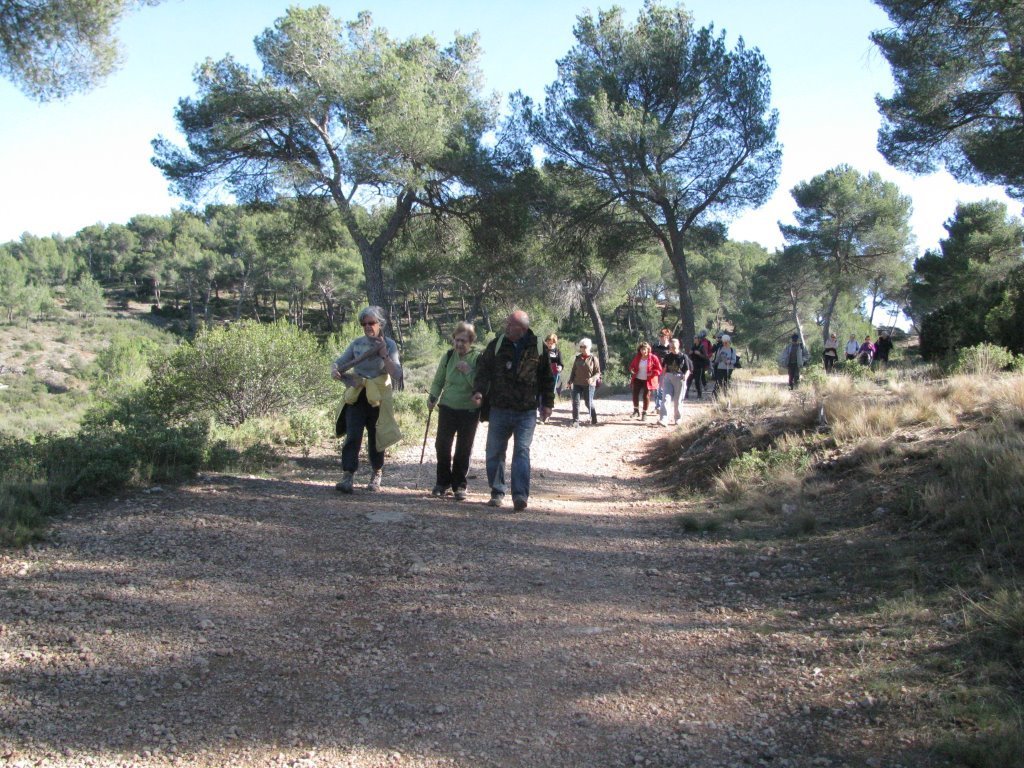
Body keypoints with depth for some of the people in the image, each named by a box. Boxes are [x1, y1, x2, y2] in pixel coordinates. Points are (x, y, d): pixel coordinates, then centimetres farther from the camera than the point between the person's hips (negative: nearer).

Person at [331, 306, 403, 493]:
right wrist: (334, 370, -18)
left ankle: (377, 474, 27)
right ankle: (347, 476, -13)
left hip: (378, 398, -1)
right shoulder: (357, 343, 4)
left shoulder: (389, 344, -4)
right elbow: (339, 361, 5)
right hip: (357, 396, 1)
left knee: (375, 438, 9)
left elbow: (397, 375, -12)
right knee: (352, 436, -11)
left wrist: (384, 355, -23)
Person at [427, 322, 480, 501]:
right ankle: (442, 482, 19)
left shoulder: (478, 358, -7)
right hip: (447, 408, 3)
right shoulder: (448, 356, 1)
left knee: (463, 450, 3)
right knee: (442, 445, 3)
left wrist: (468, 371, -22)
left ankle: (459, 486, 15)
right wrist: (433, 397, -1)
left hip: (469, 411, -3)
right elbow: (438, 381, 11)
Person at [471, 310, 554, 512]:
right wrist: (479, 391, -13)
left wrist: (548, 403, 7)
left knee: (522, 452, -9)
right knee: (494, 452, 7)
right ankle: (497, 493, 21)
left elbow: (547, 377, 8)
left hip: (526, 412, -2)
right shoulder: (496, 345, 1)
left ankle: (520, 495, -10)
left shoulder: (538, 348, 0)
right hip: (499, 410, 2)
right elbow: (483, 369, 3)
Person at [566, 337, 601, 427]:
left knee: (589, 403, 3)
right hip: (577, 384, 4)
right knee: (575, 402, -6)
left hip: (589, 385, -4)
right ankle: (576, 421, -3)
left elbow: (598, 372, -3)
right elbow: (573, 370, 14)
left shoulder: (593, 359, -4)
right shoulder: (578, 358, 7)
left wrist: (593, 378, -22)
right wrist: (570, 381, 4)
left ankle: (594, 419, 26)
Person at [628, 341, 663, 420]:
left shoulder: (653, 358, -8)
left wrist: (652, 373, -25)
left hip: (648, 380, -4)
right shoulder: (637, 358, 5)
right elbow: (632, 365, 19)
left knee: (646, 396, 0)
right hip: (638, 379, 4)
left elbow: (659, 369, -8)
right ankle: (636, 410, 14)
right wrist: (632, 370, -4)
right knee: (635, 394, -2)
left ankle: (644, 413, 13)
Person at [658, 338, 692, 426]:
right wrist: (662, 380, 13)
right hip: (668, 378, 2)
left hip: (679, 379, -2)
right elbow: (664, 369, 15)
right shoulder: (668, 356, 8)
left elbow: (688, 369, -1)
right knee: (666, 398, -12)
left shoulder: (683, 357, -2)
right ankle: (663, 419, -21)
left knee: (677, 401, 5)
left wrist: (686, 376, -20)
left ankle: (677, 419, 24)